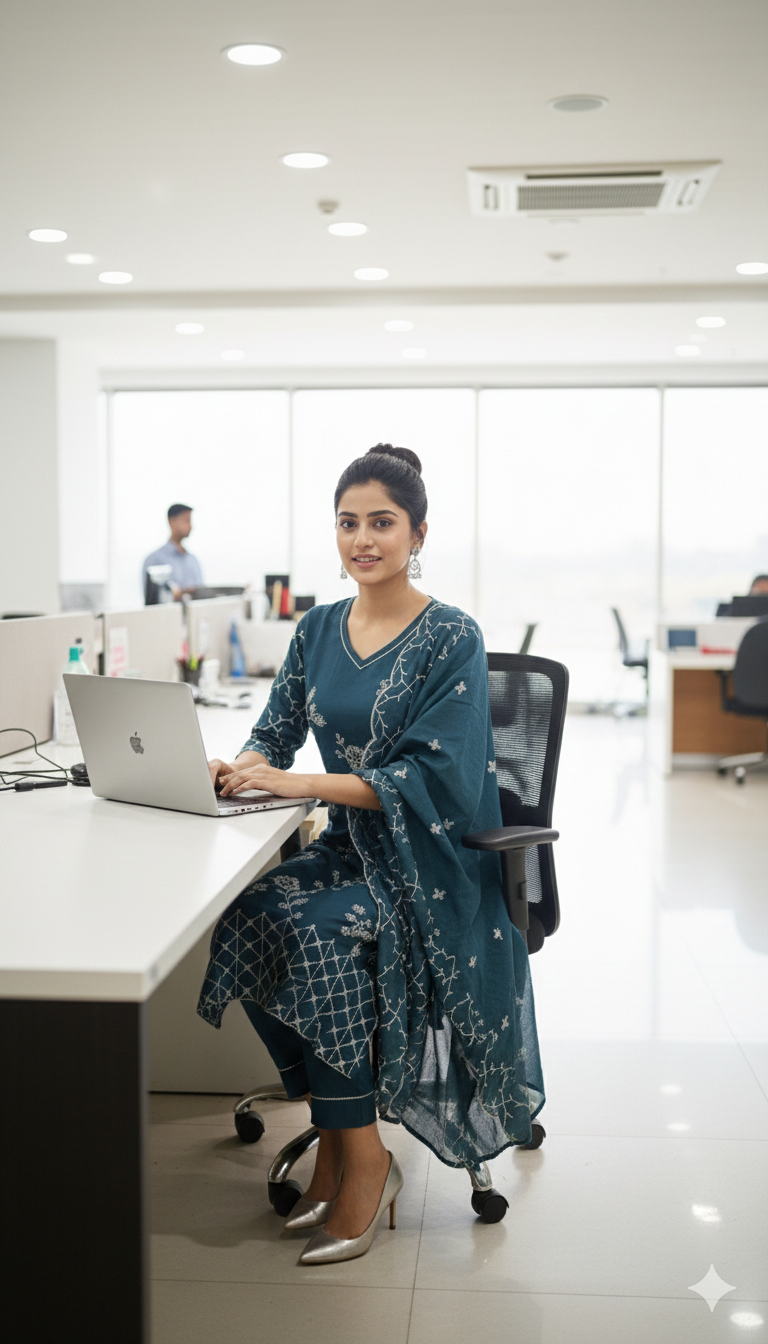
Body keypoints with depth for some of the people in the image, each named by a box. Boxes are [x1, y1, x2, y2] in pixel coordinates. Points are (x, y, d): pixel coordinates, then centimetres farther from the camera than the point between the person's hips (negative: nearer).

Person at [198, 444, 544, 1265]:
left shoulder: (451, 639, -10)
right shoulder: (318, 630, 8)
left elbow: (430, 776, -18)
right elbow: (277, 730, 9)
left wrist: (302, 784, -26)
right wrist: (242, 766, -16)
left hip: (430, 866, -5)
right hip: (349, 850, 6)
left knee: (316, 933, -31)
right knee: (247, 916, -23)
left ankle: (360, 1161, -11)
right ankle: (341, 1144, -7)